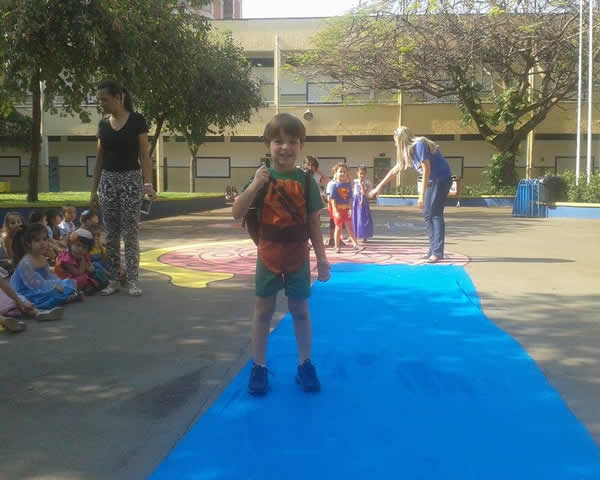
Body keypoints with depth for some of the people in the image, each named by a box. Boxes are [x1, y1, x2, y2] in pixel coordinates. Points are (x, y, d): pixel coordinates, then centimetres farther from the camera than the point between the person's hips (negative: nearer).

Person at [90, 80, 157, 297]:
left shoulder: (136, 120, -4)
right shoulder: (103, 124, 10)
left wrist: (148, 183, -17)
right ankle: (113, 280, 13)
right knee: (111, 234, 6)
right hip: (108, 180, 5)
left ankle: (132, 281, 2)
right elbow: (99, 159, 13)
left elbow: (144, 155, -6)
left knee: (130, 233, -4)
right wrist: (94, 191, 12)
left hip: (131, 179, -5)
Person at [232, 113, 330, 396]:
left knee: (300, 311, 11)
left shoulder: (306, 181, -3)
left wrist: (321, 258, 1)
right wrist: (255, 185, -25)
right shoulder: (262, 179, -5)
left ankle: (305, 365, 23)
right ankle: (258, 367, 20)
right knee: (263, 311, 9)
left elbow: (313, 224, 1)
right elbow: (237, 213, -13)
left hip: (298, 257, 0)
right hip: (268, 256, 0)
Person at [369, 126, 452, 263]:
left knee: (436, 214, -13)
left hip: (441, 179, -9)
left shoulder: (419, 145, -18)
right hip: (432, 181, 9)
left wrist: (422, 195, -22)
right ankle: (433, 249, 14)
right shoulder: (408, 151, 9)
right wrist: (379, 187, 22)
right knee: (428, 214, 9)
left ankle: (438, 252, -14)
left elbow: (426, 170, -22)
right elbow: (395, 170, 18)